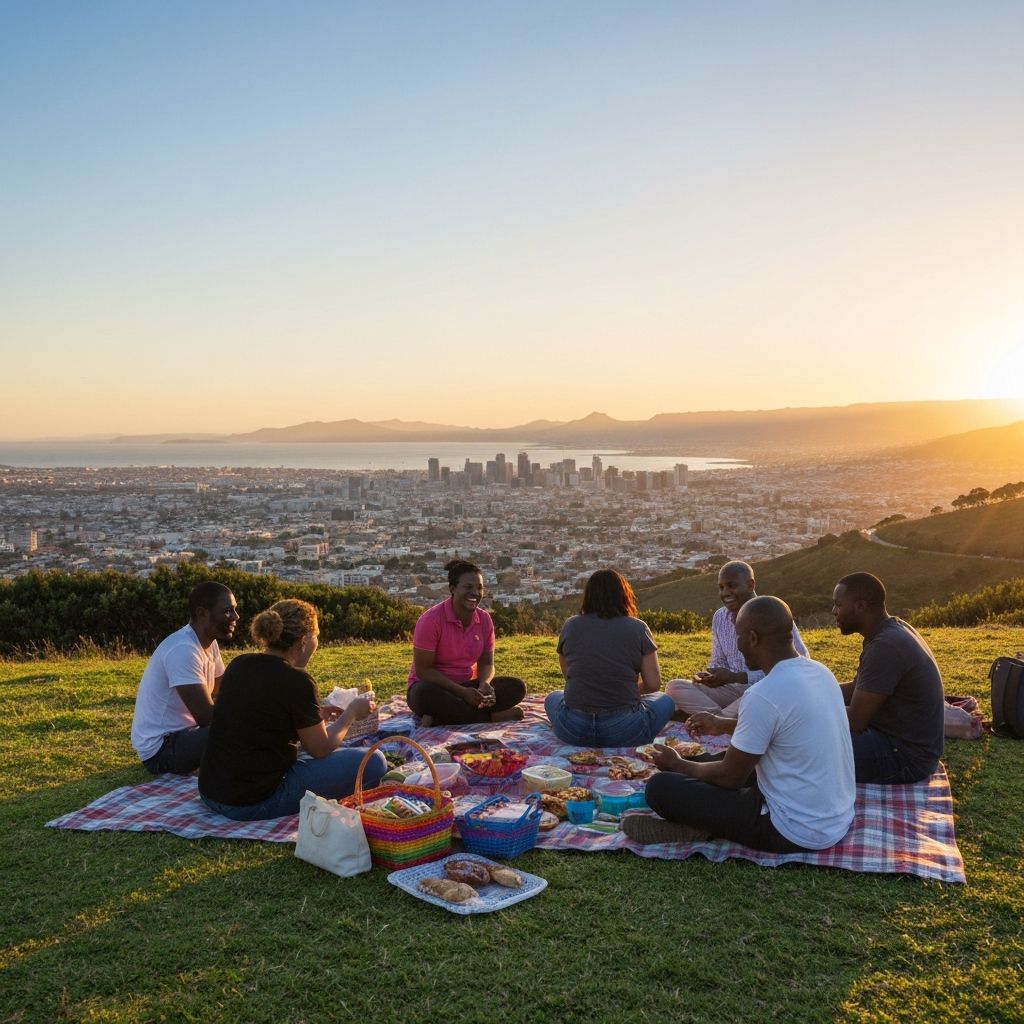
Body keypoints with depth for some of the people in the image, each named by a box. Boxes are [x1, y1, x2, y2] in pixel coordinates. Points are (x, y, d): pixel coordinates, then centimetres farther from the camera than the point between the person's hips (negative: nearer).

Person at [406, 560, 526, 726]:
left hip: (467, 687, 5)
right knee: (424, 694, -40)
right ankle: (492, 717, -25)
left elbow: (486, 663, 4)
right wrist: (462, 692, -26)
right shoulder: (431, 620, -17)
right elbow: (423, 670, -17)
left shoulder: (484, 619, -1)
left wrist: (484, 684, -20)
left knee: (517, 687, -16)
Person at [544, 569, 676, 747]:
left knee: (552, 698, 33)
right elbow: (653, 684, -2)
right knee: (666, 701, 25)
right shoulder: (638, 628, -3)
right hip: (624, 732, 0)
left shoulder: (570, 625, 3)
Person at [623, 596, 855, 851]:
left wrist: (677, 765, 5)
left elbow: (729, 777, -12)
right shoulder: (821, 672, 2)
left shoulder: (764, 695, -24)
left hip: (797, 833, -9)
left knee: (661, 787, -11)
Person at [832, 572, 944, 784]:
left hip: (905, 757, -10)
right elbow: (856, 689, 14)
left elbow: (855, 720, -23)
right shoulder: (890, 630, 5)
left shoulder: (885, 646, -26)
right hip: (901, 739, 10)